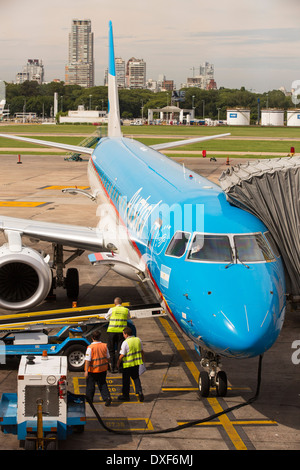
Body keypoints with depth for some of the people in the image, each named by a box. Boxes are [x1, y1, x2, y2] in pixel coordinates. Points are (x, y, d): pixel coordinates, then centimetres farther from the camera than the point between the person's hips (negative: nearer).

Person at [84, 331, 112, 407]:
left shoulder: (90, 347, -18)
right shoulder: (104, 346, -4)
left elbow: (88, 360, -19)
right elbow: (108, 357, 6)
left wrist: (86, 371, -16)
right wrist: (107, 365, 22)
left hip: (93, 370, -4)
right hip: (103, 369, 4)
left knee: (90, 384, 15)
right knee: (102, 384, 14)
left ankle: (89, 398, 28)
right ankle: (107, 397, -2)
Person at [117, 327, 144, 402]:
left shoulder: (125, 343, -19)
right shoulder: (138, 340, 0)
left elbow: (122, 355, -18)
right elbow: (142, 351, 11)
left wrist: (118, 363, -3)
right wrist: (143, 359, 26)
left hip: (127, 364, -6)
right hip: (137, 363, 6)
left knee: (126, 380, 10)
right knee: (136, 378, 20)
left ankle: (125, 395, 21)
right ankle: (139, 392, 2)